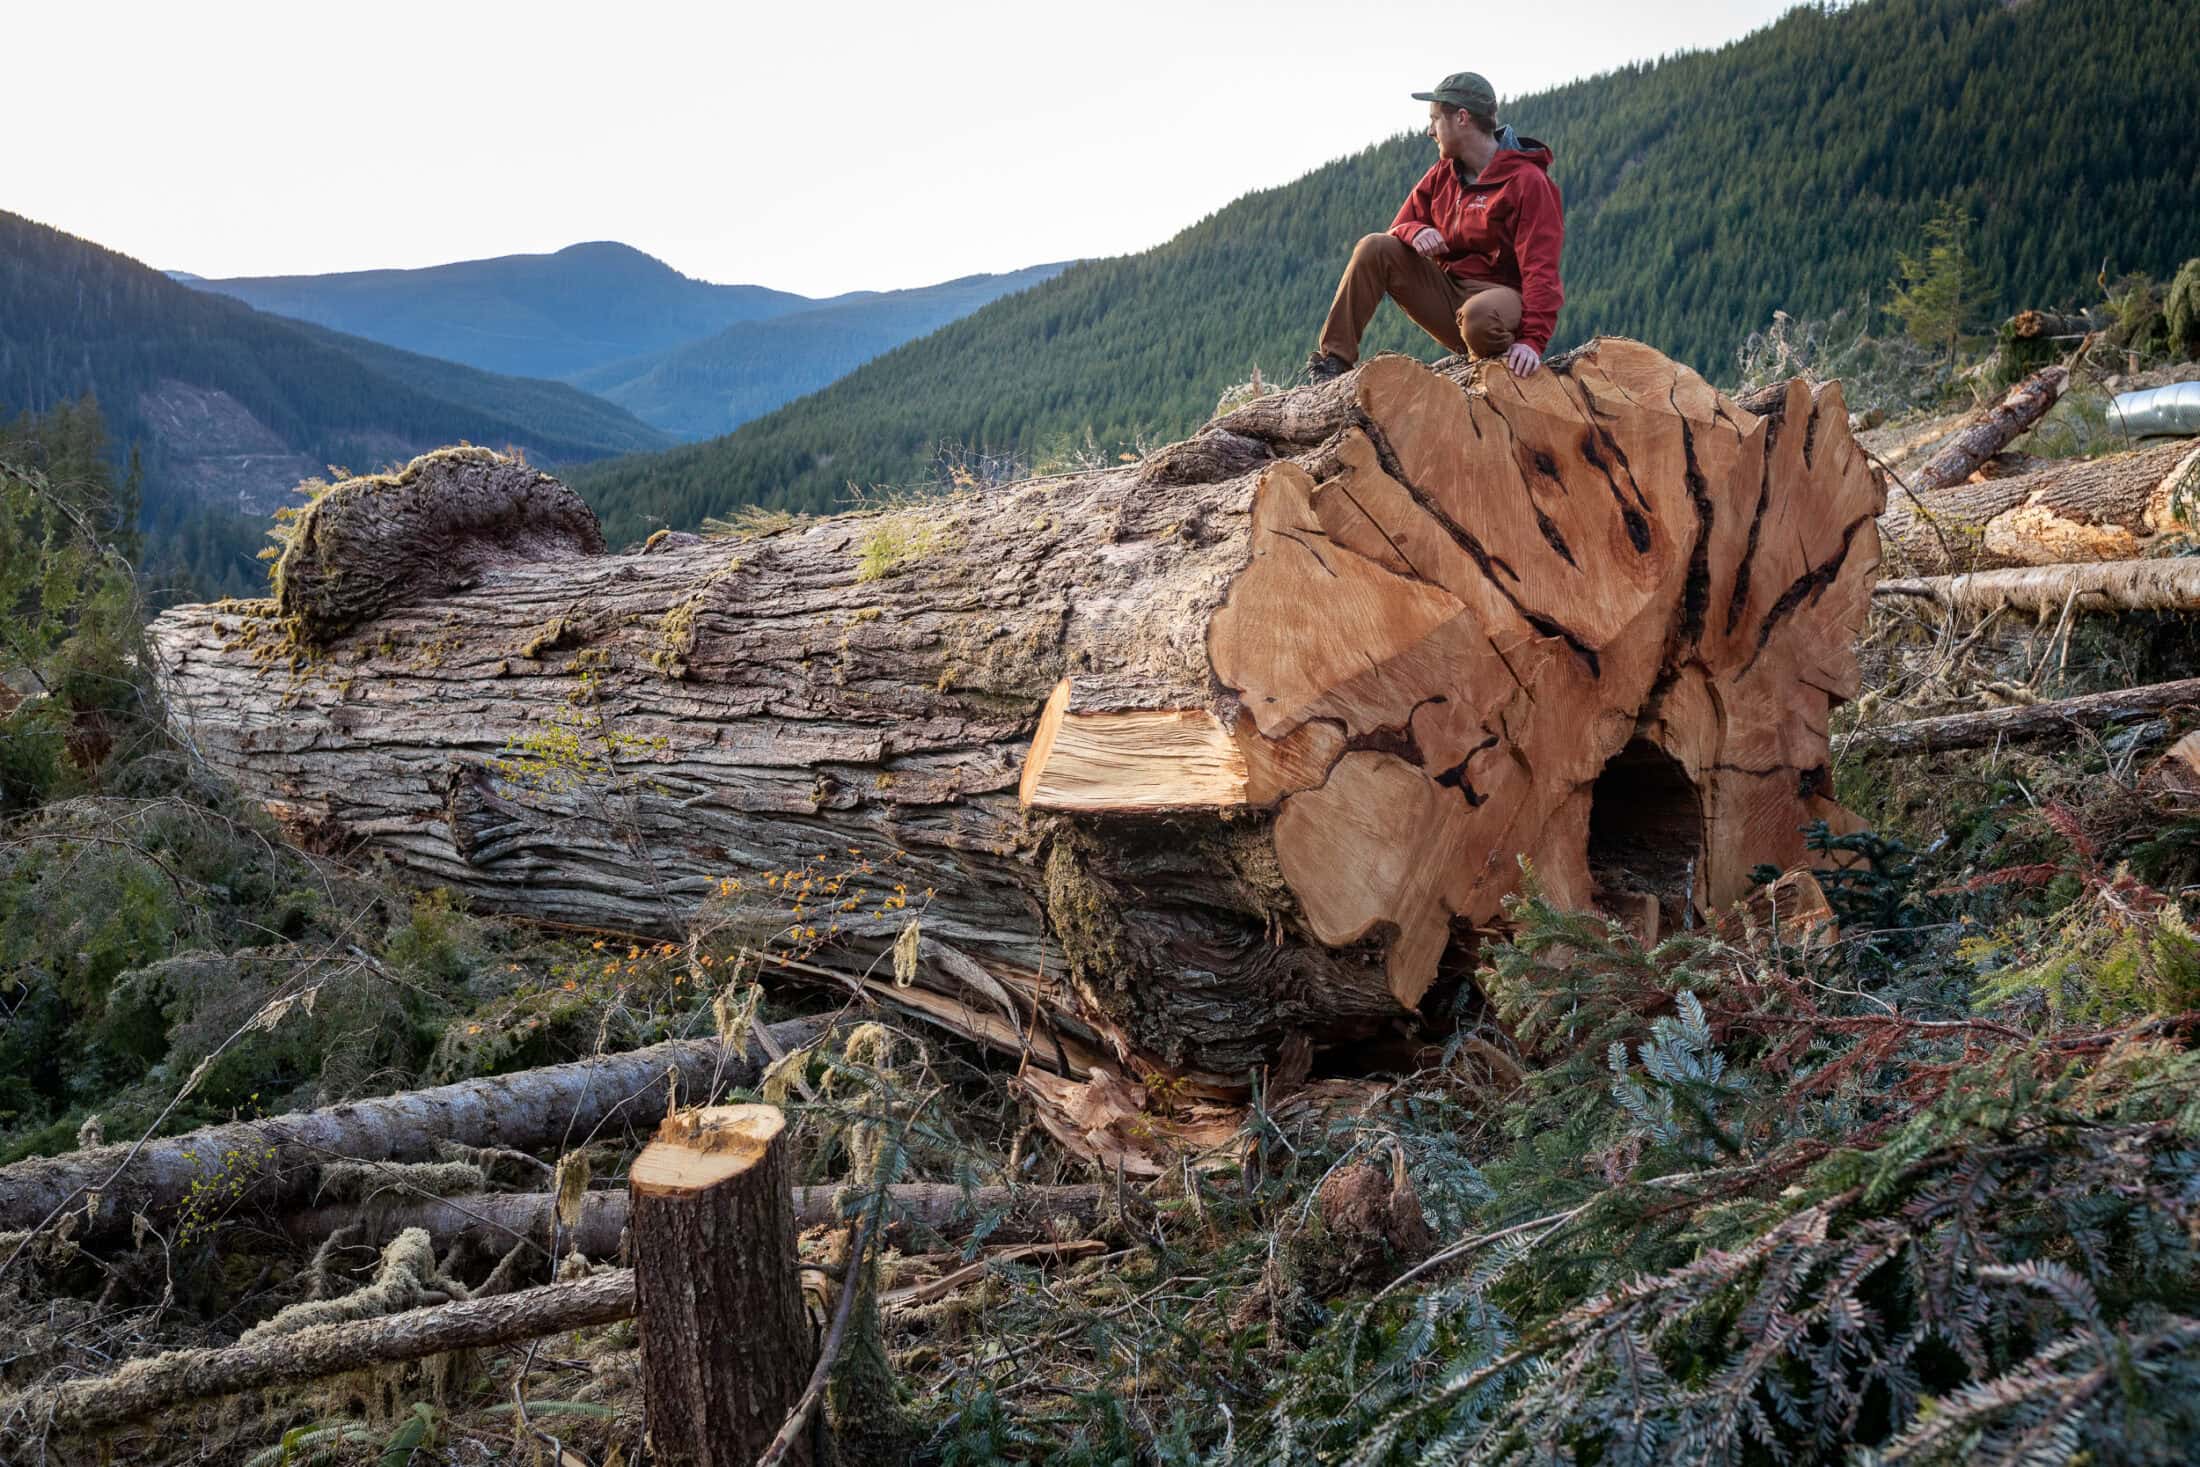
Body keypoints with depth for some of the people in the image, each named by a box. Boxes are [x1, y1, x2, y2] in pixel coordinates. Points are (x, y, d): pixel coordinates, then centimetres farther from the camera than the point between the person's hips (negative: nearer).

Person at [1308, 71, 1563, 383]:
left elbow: (1540, 267, -19)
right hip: (1448, 288, 6)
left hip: (1501, 292, -6)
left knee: (1479, 315, -42)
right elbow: (1400, 227, 13)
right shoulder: (1443, 174, 9)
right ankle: (1332, 358, -15)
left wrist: (1533, 339, -32)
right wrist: (1415, 232, -15)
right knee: (1376, 248, -10)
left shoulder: (1528, 181, -12)